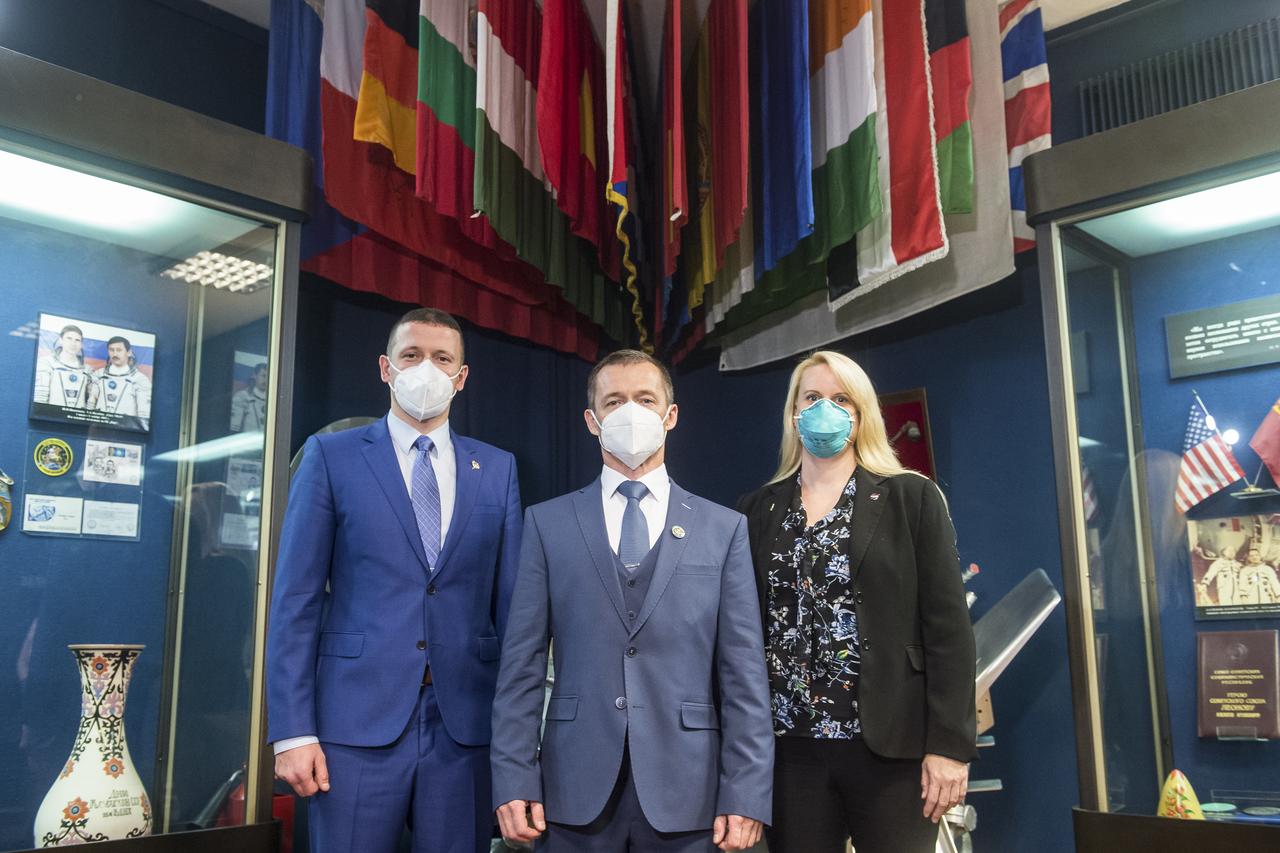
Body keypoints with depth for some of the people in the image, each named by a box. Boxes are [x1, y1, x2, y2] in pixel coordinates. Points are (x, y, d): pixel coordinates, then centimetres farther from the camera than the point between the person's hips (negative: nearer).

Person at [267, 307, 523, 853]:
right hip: (358, 720, -2)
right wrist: (292, 731, -7)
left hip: (464, 723, 2)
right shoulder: (331, 456, 3)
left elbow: (510, 603, 9)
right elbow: (296, 601, -1)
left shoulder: (497, 469, 10)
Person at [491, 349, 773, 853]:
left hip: (686, 792, 0)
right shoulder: (548, 523, 5)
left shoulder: (724, 528, 4)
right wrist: (514, 780, -5)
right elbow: (523, 662, 1)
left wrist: (746, 794, -6)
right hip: (576, 790, 0)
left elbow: (743, 670, 0)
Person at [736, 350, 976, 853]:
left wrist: (949, 744, -9)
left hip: (891, 745, -2)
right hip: (790, 749, 2)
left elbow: (948, 626, -3)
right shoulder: (758, 510, 9)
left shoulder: (911, 498, 2)